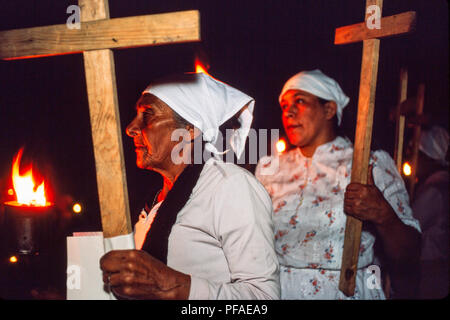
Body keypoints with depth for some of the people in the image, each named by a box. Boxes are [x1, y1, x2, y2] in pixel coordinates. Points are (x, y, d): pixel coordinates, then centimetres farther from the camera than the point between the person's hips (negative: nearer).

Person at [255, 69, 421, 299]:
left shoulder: (373, 165, -4)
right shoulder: (269, 168, 6)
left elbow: (405, 255, -8)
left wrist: (383, 215, -23)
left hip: (347, 292, 0)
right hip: (278, 291, 1)